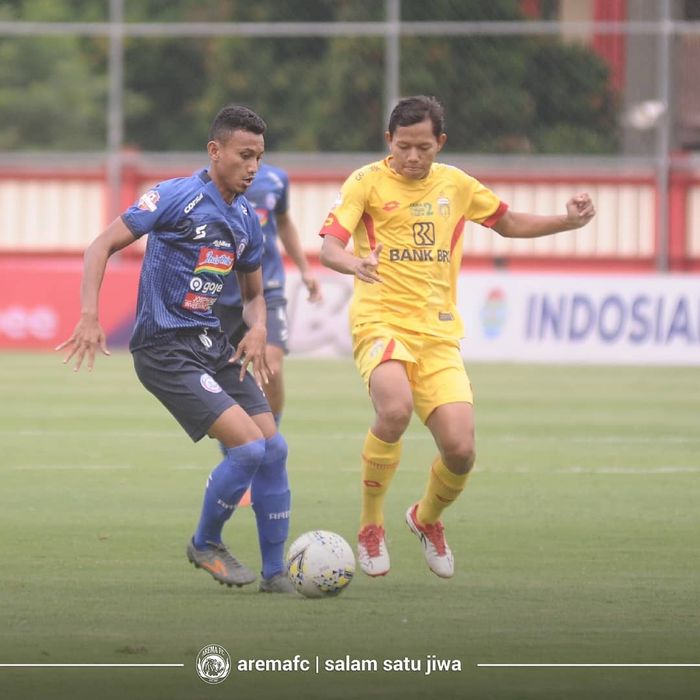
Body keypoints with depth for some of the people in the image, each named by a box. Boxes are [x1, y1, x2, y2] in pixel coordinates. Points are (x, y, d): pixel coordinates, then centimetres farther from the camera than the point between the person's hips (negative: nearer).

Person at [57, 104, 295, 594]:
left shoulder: (247, 220, 11)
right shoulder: (177, 197, -11)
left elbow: (254, 294, 24)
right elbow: (103, 246, -11)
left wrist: (257, 328, 0)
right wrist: (90, 317, -22)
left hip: (212, 345, 8)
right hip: (165, 351, -8)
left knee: (274, 448, 1)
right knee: (249, 446, -17)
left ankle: (276, 573, 13)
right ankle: (206, 545, 6)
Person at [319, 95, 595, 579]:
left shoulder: (456, 185, 12)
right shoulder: (368, 182, -2)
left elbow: (509, 223, 28)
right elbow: (329, 246, -13)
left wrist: (569, 222, 13)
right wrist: (354, 263, -36)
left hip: (439, 333, 4)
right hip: (382, 322, -4)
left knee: (460, 450, -10)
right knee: (396, 409, -34)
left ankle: (428, 517, 26)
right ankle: (371, 525, -12)